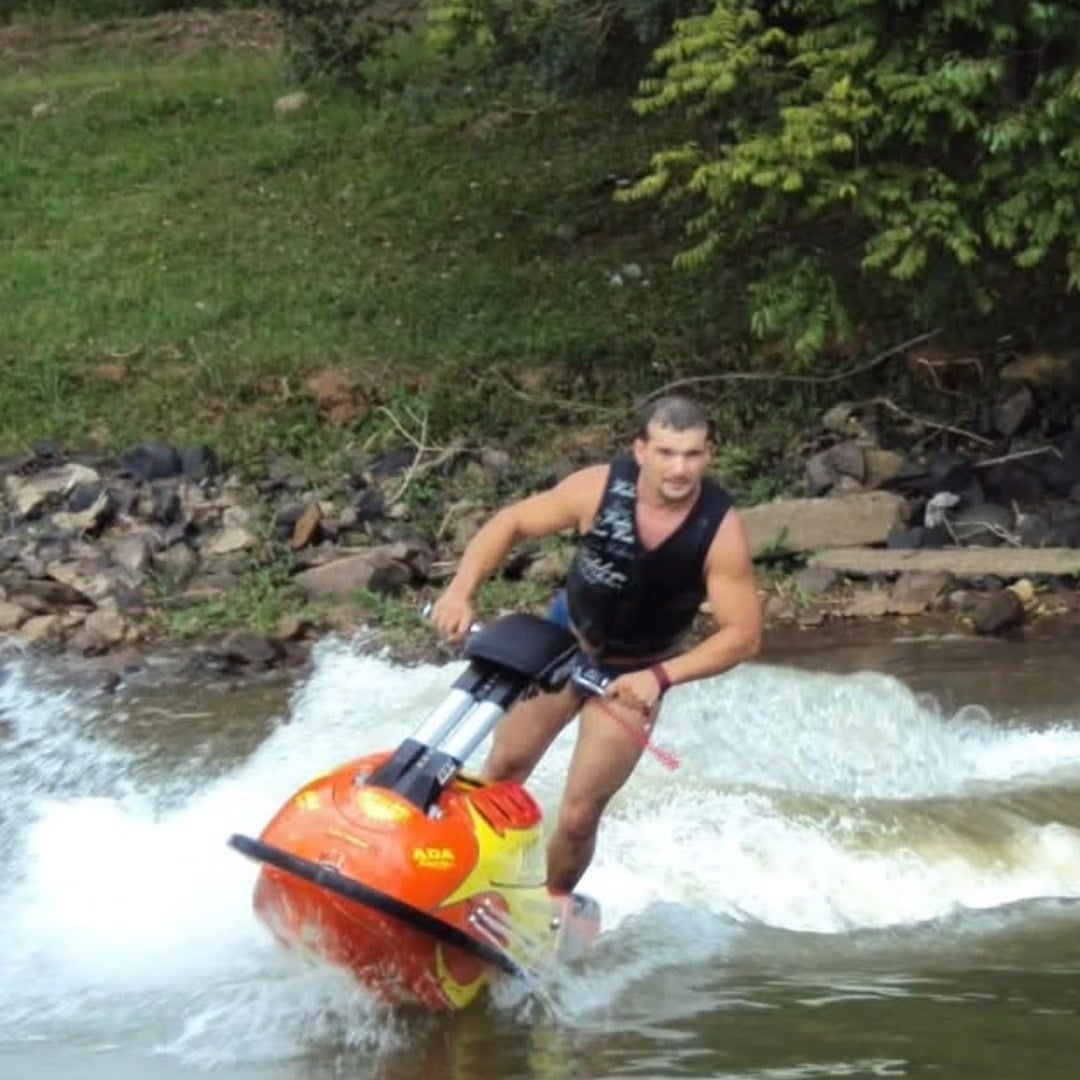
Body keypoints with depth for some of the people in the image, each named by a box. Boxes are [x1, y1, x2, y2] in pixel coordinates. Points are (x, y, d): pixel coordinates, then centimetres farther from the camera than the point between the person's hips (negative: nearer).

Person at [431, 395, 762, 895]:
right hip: (565, 636, 2)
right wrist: (460, 591, -26)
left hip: (634, 675, -2)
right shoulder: (600, 488, -24)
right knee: (504, 767, 7)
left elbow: (742, 633, -25)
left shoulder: (722, 530, -27)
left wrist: (660, 677, -35)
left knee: (578, 817, -3)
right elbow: (510, 523, -12)